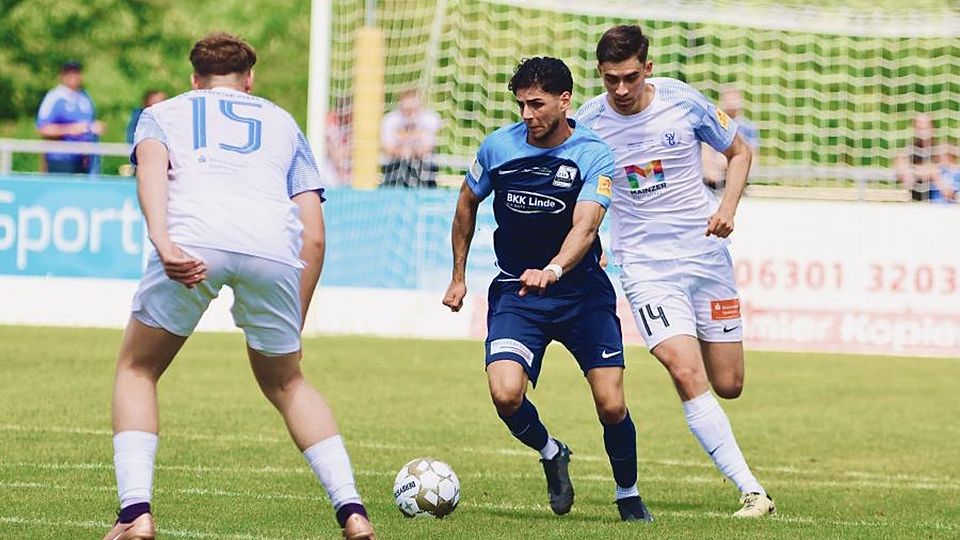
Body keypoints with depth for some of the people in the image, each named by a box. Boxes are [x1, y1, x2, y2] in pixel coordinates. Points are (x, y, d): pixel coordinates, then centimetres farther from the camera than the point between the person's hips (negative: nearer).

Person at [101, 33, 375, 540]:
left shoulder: (161, 113, 31)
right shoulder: (282, 123, 36)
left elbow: (151, 164, 4)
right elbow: (315, 235, 25)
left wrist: (162, 242, -12)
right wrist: (294, 325, 29)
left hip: (192, 236, -2)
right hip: (273, 245, 2)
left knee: (137, 370, 19)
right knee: (285, 383, 25)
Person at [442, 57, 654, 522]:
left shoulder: (593, 156, -13)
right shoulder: (498, 147, -4)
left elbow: (585, 226, -27)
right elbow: (467, 205, 14)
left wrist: (552, 271, -45)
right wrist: (458, 277, 16)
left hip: (582, 289, -1)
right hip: (515, 291, 1)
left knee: (611, 405, -9)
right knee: (506, 394, -21)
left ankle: (628, 495, 20)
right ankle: (550, 454, 12)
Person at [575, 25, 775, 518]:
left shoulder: (683, 102, -7)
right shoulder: (586, 123, -7)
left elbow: (739, 151, 9)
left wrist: (727, 208, -8)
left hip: (705, 254, 2)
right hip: (645, 266, -2)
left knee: (728, 385, 6)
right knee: (688, 377, -20)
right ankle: (752, 492, -19)